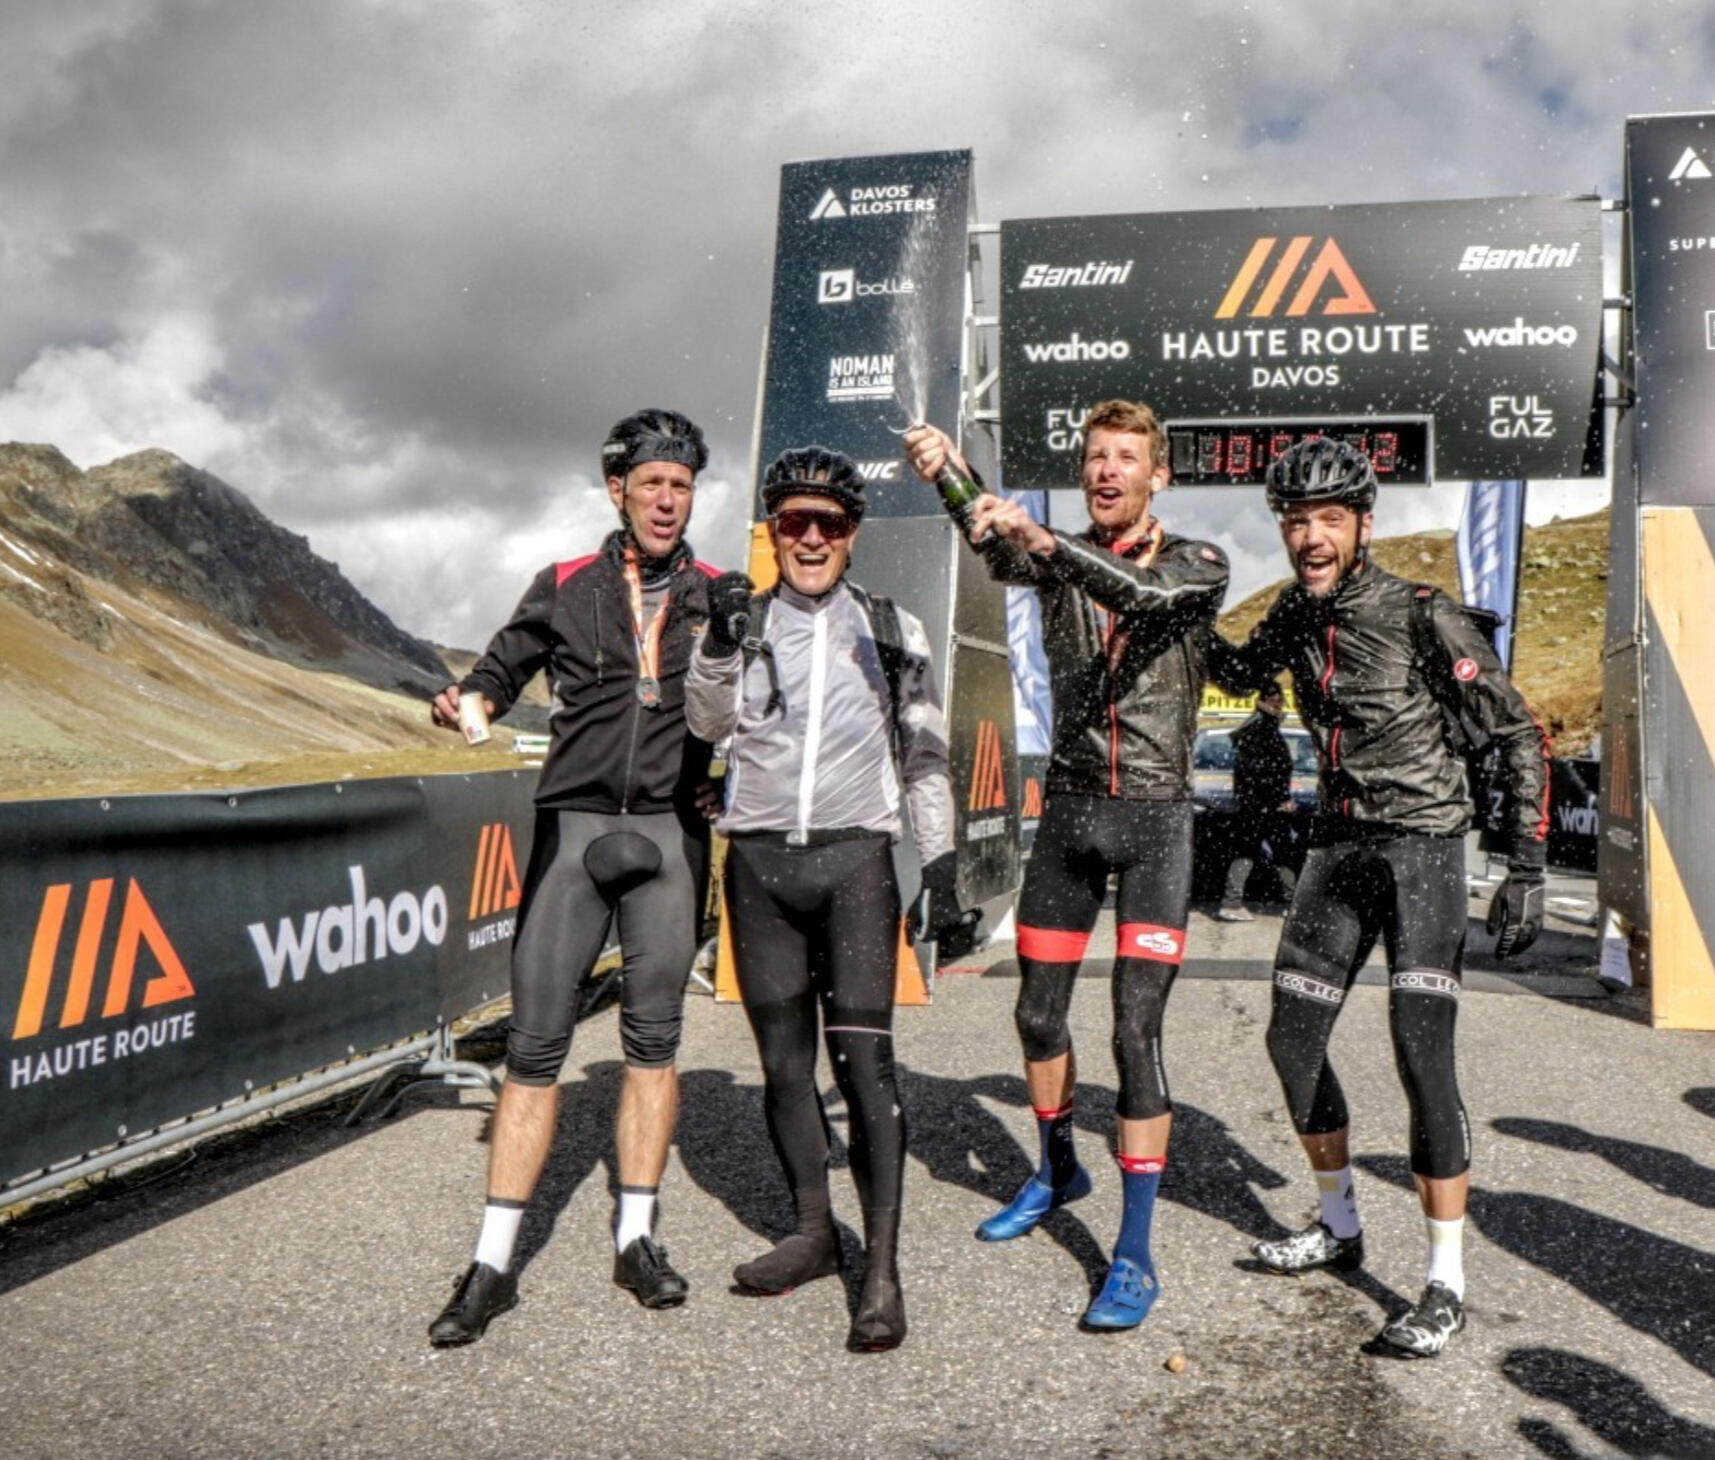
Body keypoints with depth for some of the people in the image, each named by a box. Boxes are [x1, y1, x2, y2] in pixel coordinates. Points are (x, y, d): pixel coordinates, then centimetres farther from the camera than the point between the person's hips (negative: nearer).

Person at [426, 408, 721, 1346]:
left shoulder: (717, 596, 8)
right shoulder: (564, 588, 8)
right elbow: (503, 667, 14)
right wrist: (467, 699, -6)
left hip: (669, 832, 1)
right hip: (573, 824, 0)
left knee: (653, 1036, 6)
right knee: (535, 1041, -1)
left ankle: (636, 1239, 19)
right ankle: (494, 1262, 7)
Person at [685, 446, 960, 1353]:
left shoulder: (892, 630, 10)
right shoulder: (745, 619, 10)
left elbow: (925, 757, 13)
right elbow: (708, 724, -5)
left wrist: (940, 863, 7)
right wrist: (720, 647, -23)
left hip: (855, 860, -2)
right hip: (759, 862, 2)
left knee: (863, 1060, -9)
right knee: (783, 1060, 9)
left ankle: (881, 1273, -3)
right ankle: (813, 1234, 26)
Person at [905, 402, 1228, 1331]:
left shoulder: (1197, 565, -2)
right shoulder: (1055, 557, 5)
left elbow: (1142, 595, -25)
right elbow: (994, 545, -18)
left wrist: (1042, 540, -42)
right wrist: (948, 475, -39)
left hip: (1155, 817, -3)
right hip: (1068, 811, 4)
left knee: (1136, 1029, -9)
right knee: (1038, 1012, 14)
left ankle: (1135, 1254, 1)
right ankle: (1057, 1171, 39)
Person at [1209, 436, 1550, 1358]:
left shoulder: (1425, 617, -13)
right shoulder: (1296, 612, 4)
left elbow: (1521, 737, -10)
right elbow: (1243, 674, 26)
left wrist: (1527, 871, -15)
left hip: (1420, 844, -6)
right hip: (1336, 848, 6)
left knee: (1421, 1055, -14)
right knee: (1291, 1044, 8)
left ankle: (1446, 1282, 0)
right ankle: (1339, 1226, 29)